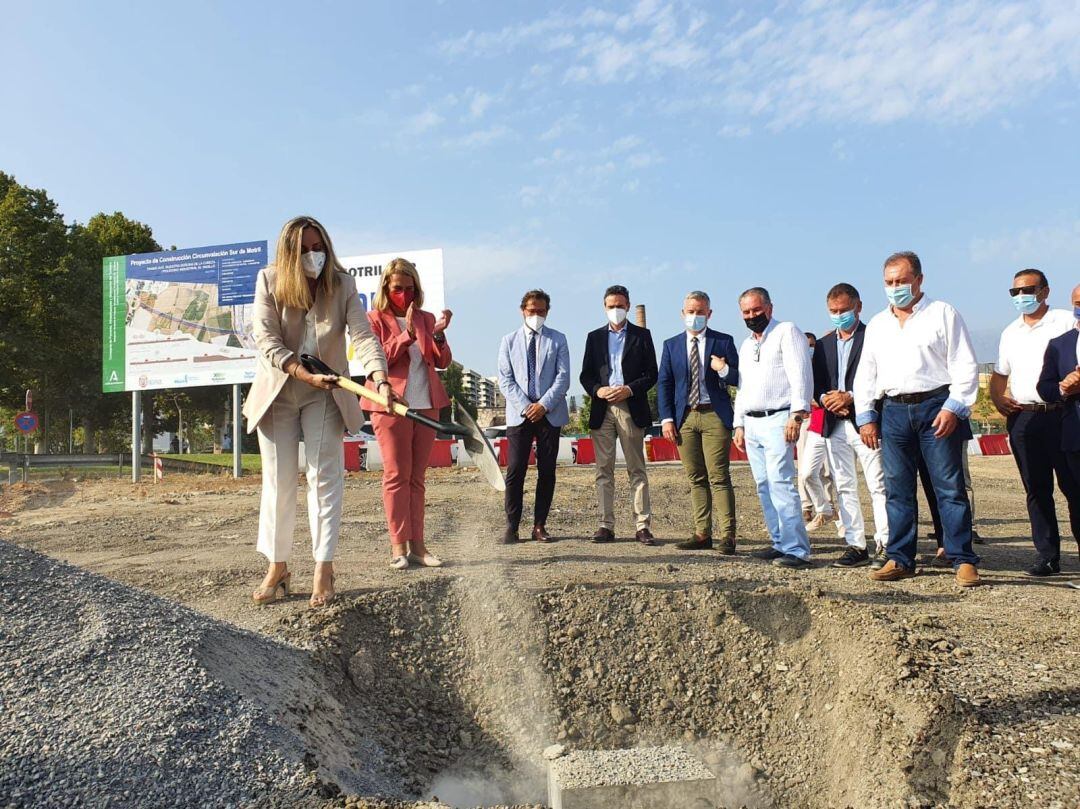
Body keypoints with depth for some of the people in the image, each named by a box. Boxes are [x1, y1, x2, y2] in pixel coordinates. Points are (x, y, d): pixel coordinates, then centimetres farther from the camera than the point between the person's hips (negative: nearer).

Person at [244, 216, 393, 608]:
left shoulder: (342, 284, -8)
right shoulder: (269, 281, -8)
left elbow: (362, 335, -19)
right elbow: (266, 340, -15)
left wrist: (380, 379, -37)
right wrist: (306, 375, -28)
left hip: (325, 394, -1)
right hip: (277, 392, 1)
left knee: (324, 477, -3)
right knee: (277, 481, 6)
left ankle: (323, 569, 4)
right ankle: (278, 567, 19)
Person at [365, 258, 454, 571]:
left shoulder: (426, 318, 14)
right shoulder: (375, 319, 3)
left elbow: (443, 362, 7)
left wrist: (438, 334, -11)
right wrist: (407, 333, -16)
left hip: (426, 406, 4)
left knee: (417, 478, 6)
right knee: (396, 476, -3)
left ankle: (417, 544, 9)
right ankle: (398, 546, 2)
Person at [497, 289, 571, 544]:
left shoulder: (558, 339, 10)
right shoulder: (509, 341, 11)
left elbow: (563, 377, 1)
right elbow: (505, 379, 3)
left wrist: (544, 404, -11)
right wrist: (525, 406, -9)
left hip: (550, 414, 1)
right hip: (519, 414, 0)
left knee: (547, 471, 2)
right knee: (515, 471, -5)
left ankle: (540, 526, 10)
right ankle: (512, 525, 3)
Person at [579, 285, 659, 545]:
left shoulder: (642, 335, 9)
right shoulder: (594, 337, 15)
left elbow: (651, 374, 4)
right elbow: (585, 375, 11)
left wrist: (630, 389, -12)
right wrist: (597, 390, -8)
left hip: (632, 409, -2)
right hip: (602, 409, 2)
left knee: (637, 469, 0)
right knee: (604, 470, 2)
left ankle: (642, 526, 1)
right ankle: (606, 525, 6)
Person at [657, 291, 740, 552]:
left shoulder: (724, 341, 5)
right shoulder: (671, 345, 12)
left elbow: (739, 378, 4)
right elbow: (664, 384, 9)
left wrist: (724, 370, -19)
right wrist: (666, 418, 0)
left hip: (715, 416, -3)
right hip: (685, 417, 3)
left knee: (719, 477, -7)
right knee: (696, 479, 7)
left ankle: (727, 536, -4)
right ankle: (702, 534, 13)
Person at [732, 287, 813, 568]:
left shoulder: (787, 332, -2)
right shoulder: (746, 345, 22)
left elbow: (801, 376, -12)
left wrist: (797, 415, -20)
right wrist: (739, 425, 19)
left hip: (777, 419, -8)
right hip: (751, 423, 8)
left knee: (780, 483, -16)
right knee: (764, 486, 7)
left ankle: (796, 550, -14)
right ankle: (780, 543, 14)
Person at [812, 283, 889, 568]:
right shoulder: (823, 344, 18)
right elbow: (816, 383, 14)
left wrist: (850, 397, -16)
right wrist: (826, 398, -6)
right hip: (835, 425, 6)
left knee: (878, 486, -3)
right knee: (844, 487, 6)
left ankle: (886, 544, 3)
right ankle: (856, 546, 12)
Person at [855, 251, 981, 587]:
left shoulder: (942, 314, 4)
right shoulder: (877, 324, 17)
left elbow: (965, 366, -1)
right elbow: (865, 374, 17)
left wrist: (953, 408, -11)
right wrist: (866, 417, 8)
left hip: (936, 406, -4)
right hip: (893, 411, 4)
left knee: (949, 486, -3)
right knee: (897, 489, 5)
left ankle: (963, 560, 3)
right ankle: (900, 559, 12)